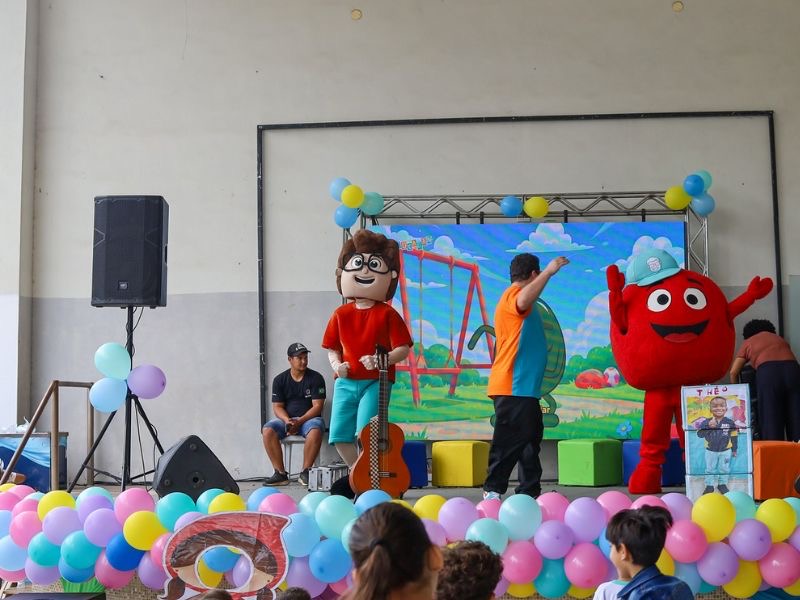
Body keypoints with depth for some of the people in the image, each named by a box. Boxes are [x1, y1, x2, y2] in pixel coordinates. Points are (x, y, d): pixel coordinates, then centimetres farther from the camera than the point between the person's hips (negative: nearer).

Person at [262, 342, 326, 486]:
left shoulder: (316, 378, -1)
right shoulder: (280, 380, 6)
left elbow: (317, 406, -7)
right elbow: (277, 407, 2)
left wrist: (299, 422, -19)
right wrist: (288, 421, -18)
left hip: (308, 419, -2)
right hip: (286, 419, 2)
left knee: (315, 430, -37)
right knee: (268, 430, -27)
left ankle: (305, 472, -24)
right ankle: (280, 473, -23)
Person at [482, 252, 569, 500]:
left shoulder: (514, 296, 24)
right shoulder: (514, 293, -9)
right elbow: (524, 302, -35)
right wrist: (549, 271, -36)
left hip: (523, 387, 11)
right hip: (513, 387, -11)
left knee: (529, 438, 12)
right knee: (510, 441, -9)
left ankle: (530, 493, 17)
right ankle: (493, 490, -6)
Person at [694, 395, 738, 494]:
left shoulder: (730, 422, -11)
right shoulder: (706, 422, -14)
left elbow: (734, 436, -1)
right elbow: (700, 434, -20)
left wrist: (734, 449, 4)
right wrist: (708, 426, -33)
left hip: (725, 451, 0)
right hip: (710, 451, 0)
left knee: (724, 469, 14)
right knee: (710, 469, 13)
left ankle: (722, 484, 31)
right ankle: (709, 485, 25)